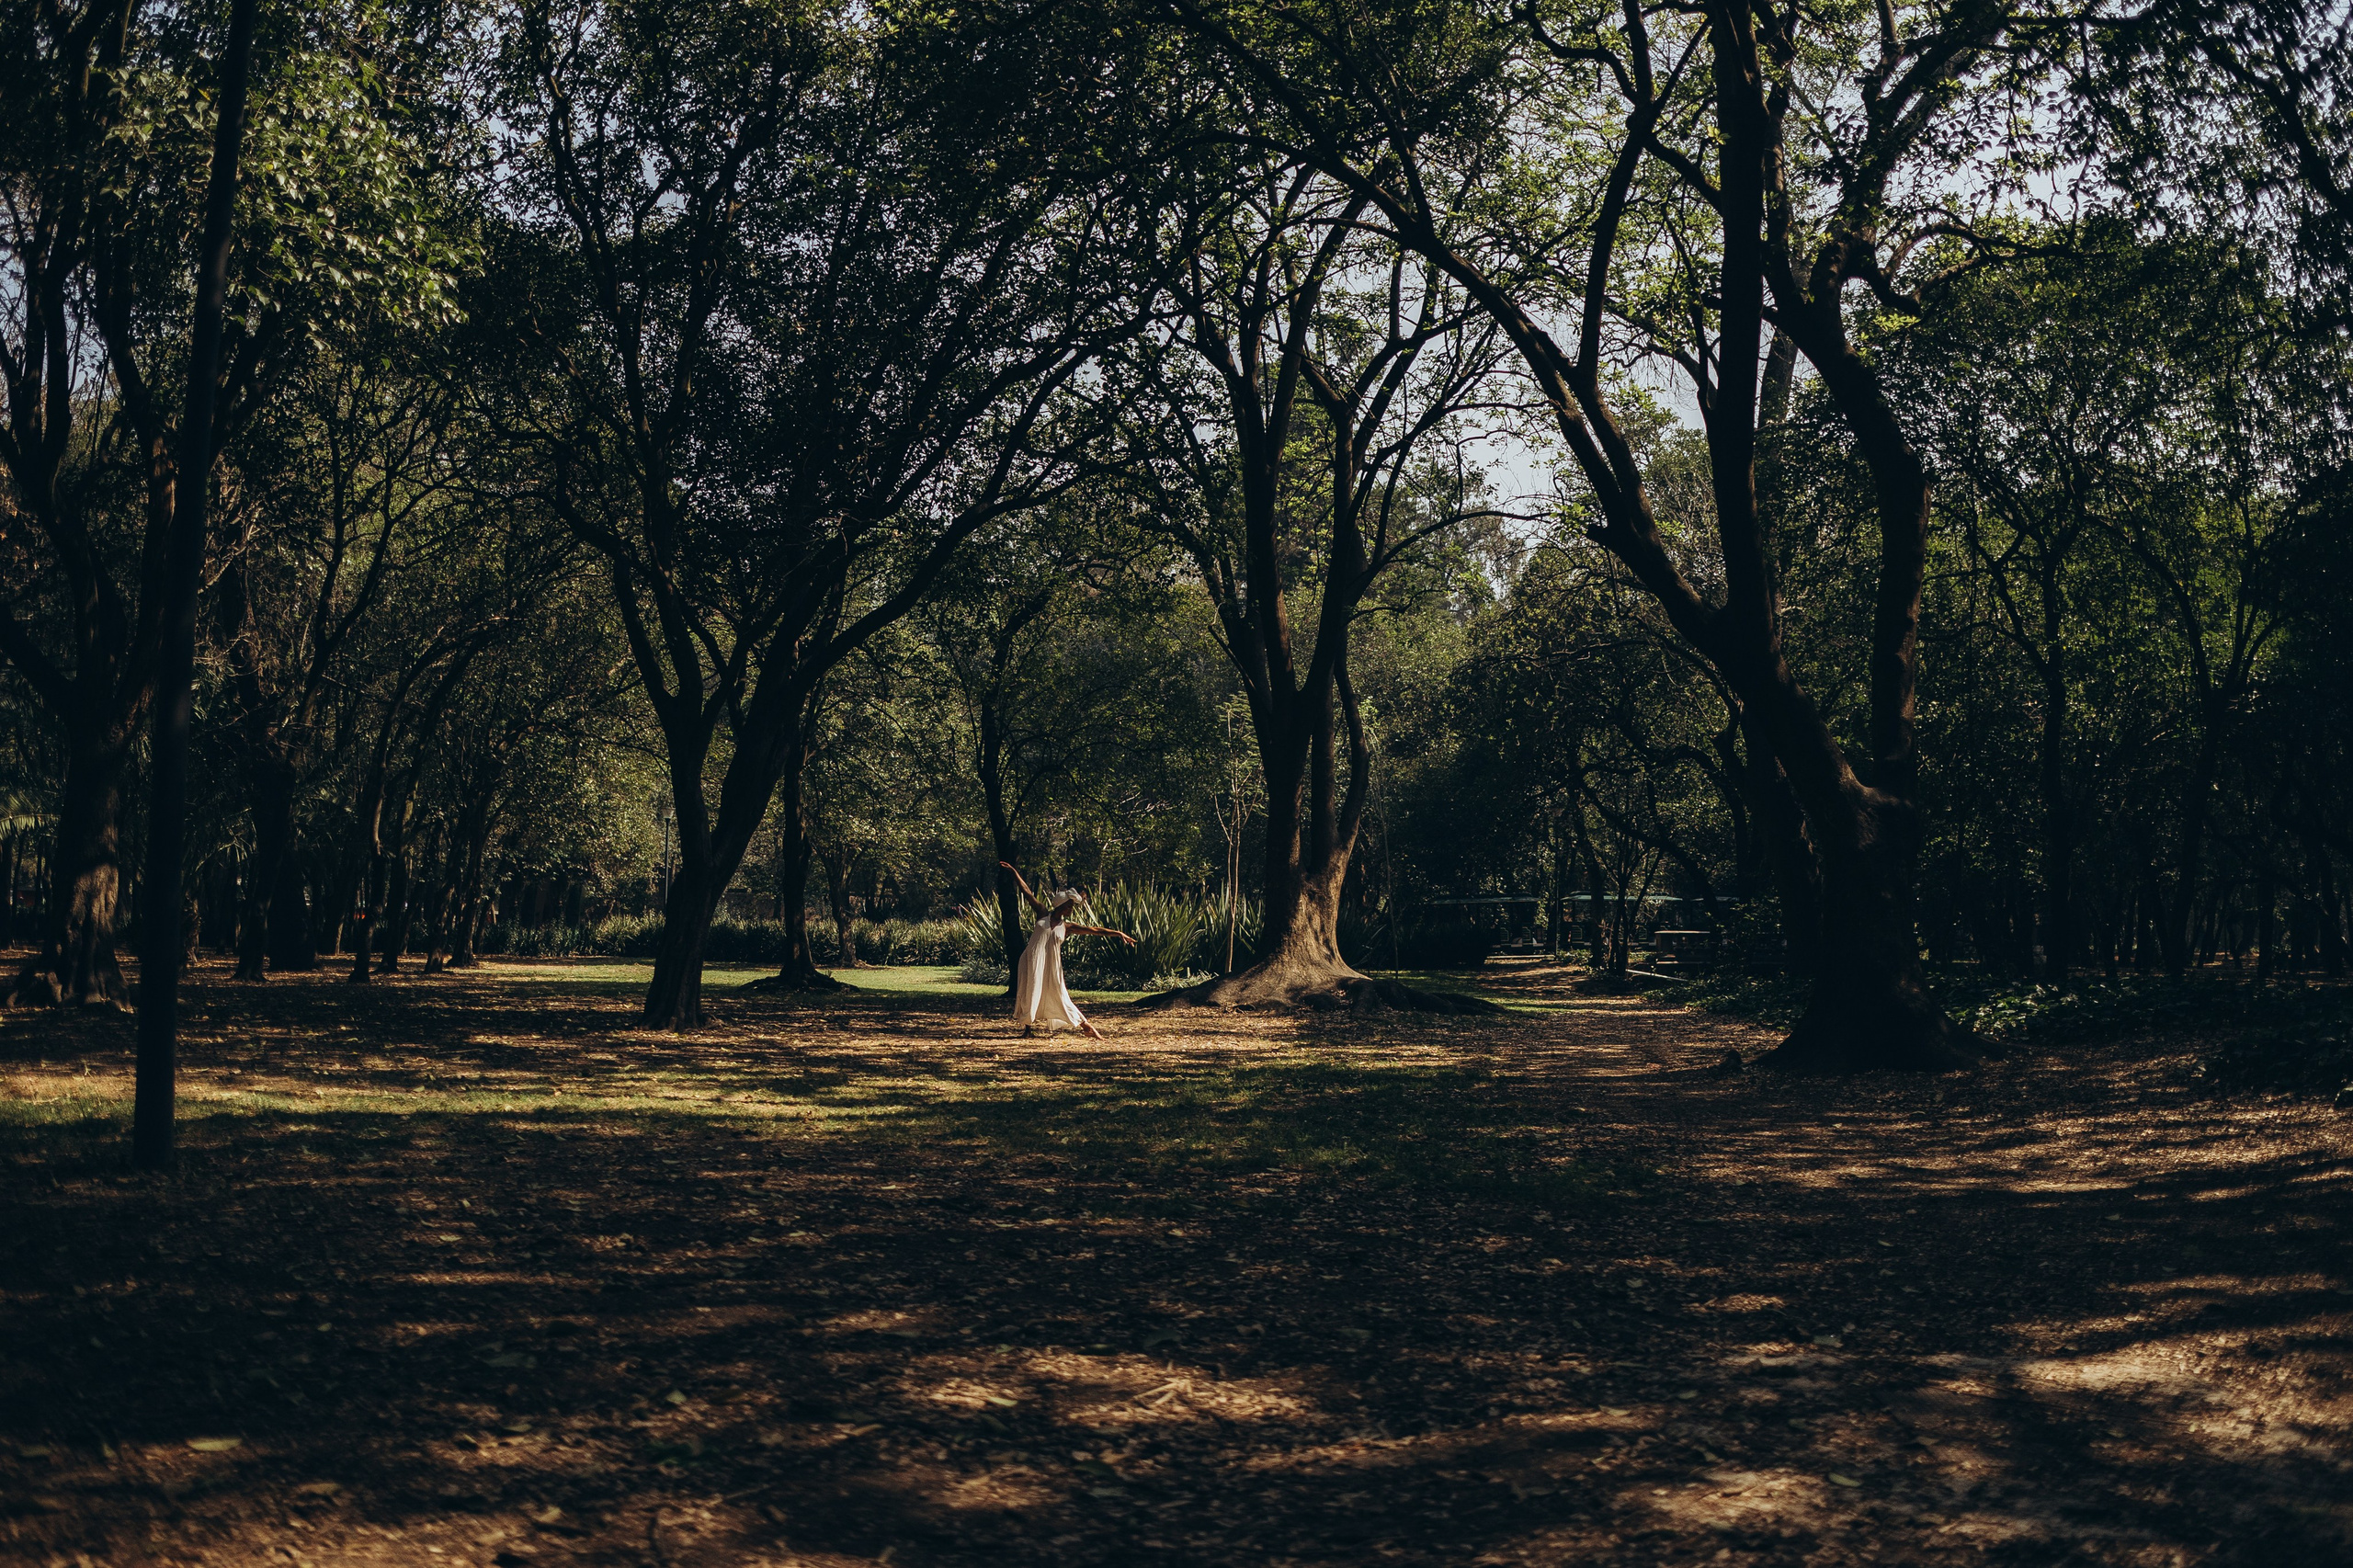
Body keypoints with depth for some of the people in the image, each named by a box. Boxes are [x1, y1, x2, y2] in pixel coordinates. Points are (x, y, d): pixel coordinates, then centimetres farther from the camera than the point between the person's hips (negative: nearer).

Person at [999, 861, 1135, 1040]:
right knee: (1031, 992, -2)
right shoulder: (1043, 913, 3)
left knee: (1059, 995, 4)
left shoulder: (1067, 926, 5)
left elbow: (1095, 930, 4)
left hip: (1051, 965, 2)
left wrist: (1118, 933, 0)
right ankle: (1028, 1027, 14)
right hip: (1033, 961, -2)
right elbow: (1026, 891, 3)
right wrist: (1013, 871, 3)